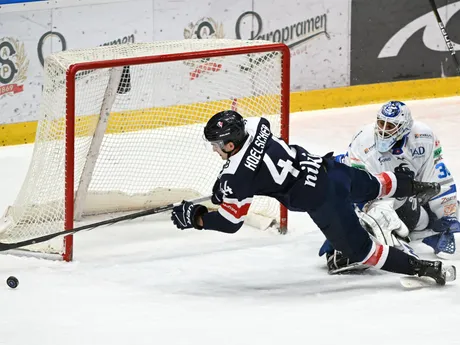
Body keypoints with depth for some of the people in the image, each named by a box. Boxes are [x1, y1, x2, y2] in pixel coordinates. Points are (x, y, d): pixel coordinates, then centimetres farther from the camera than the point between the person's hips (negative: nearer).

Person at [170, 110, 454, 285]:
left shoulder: (236, 178, -19)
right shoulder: (253, 126, -2)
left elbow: (230, 223, -11)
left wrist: (196, 218, 3)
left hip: (322, 202, -7)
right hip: (326, 165, 7)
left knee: (359, 247, 7)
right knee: (373, 187, 36)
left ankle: (421, 268, 6)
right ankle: (415, 187, 58)